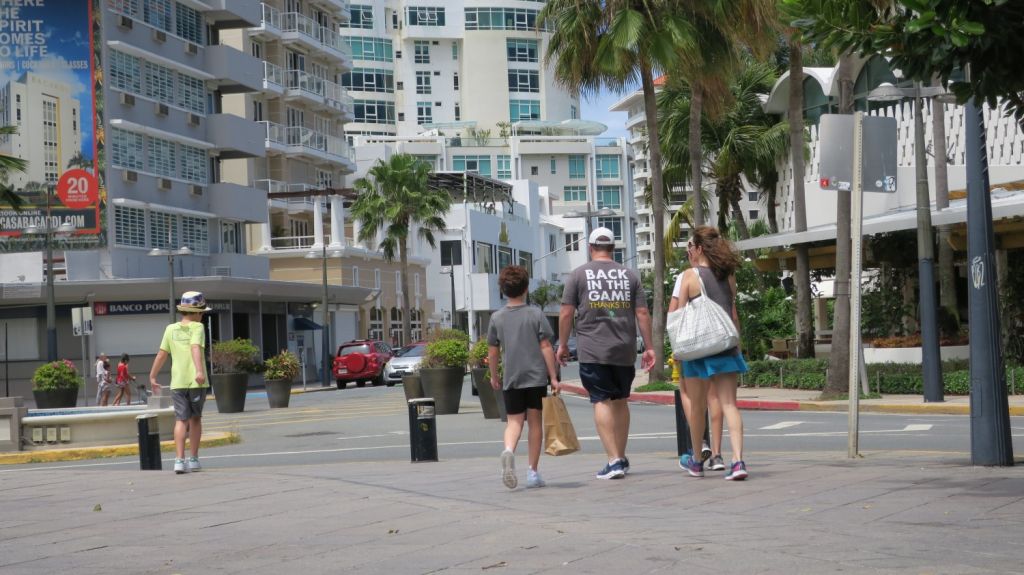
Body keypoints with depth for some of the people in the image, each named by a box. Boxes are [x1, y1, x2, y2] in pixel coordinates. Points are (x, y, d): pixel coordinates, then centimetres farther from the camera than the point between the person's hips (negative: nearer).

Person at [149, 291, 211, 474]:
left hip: (177, 382, 3)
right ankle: (194, 459, 18)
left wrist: (152, 377, 20)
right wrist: (199, 371, -34)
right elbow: (195, 348, -21)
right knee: (195, 419, 12)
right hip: (196, 381, -3)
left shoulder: (171, 329, 10)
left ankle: (179, 459, -15)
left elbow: (161, 355, 10)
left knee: (181, 420, 0)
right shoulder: (197, 327, -3)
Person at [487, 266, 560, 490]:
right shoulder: (535, 314, -4)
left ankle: (508, 450, -26)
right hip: (536, 377, -1)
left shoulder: (497, 318, 2)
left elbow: (492, 352, 5)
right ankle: (533, 472, 7)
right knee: (535, 422, 7)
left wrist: (494, 376, 19)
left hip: (510, 379, 1)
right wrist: (553, 377, -3)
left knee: (514, 421, 6)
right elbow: (546, 347, -7)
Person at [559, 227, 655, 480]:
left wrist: (563, 345, 9)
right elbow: (642, 313, 5)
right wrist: (648, 348, 9)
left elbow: (566, 314, -1)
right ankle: (621, 458, 22)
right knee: (620, 401, 15)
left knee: (602, 402, -4)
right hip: (624, 350, 3)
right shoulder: (629, 275, 8)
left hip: (592, 352, -3)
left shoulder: (579, 275, 1)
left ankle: (614, 460, -13)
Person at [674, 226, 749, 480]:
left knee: (697, 406, 11)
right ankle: (737, 460, -15)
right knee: (729, 404, 1)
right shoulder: (728, 275, 6)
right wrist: (737, 344, 16)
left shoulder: (689, 276, -6)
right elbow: (734, 314, 9)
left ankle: (697, 461, 26)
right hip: (726, 345, 3)